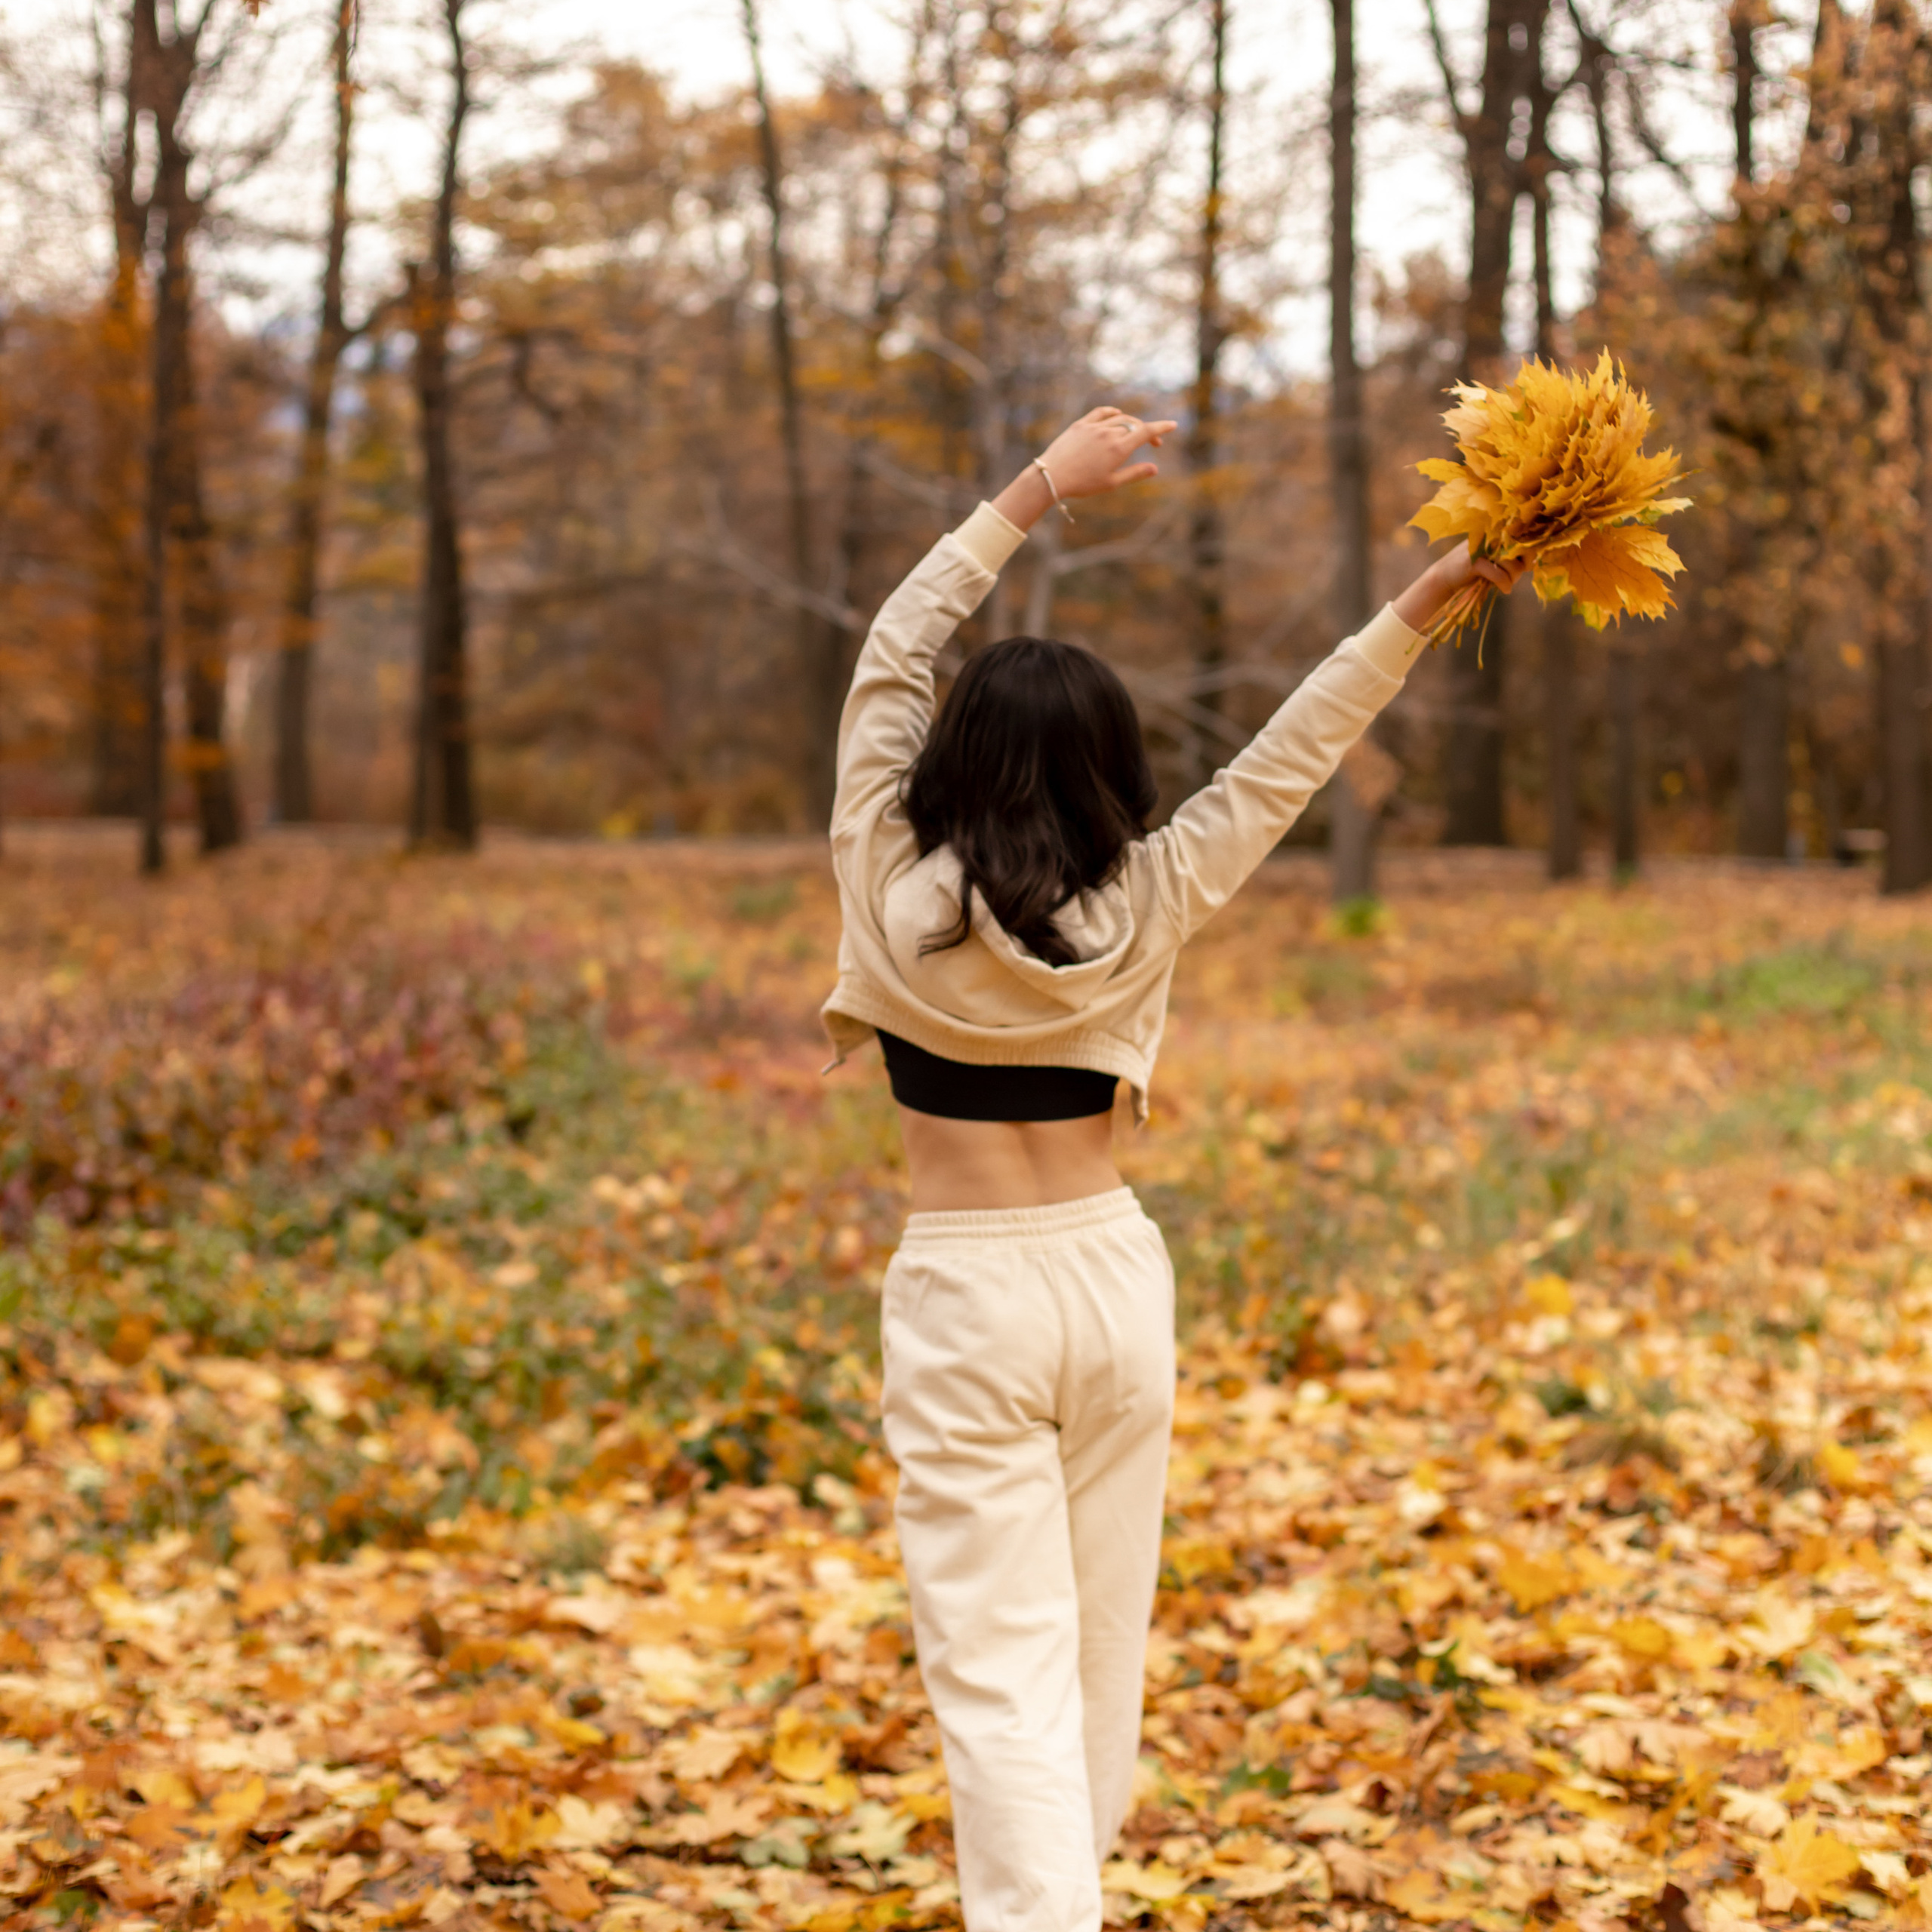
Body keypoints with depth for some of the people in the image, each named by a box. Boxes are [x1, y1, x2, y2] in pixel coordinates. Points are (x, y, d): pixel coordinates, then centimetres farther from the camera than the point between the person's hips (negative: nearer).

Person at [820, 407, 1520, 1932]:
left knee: (1002, 1664, -3)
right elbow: (1293, 751, 0)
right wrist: (1433, 597, 3)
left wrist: (1036, 492, 4)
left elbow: (892, 656, 0)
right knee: (1102, 1647, 17)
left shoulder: (893, 884, -10)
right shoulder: (1145, 905, -6)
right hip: (1116, 1274, 3)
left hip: (966, 1297, -3)